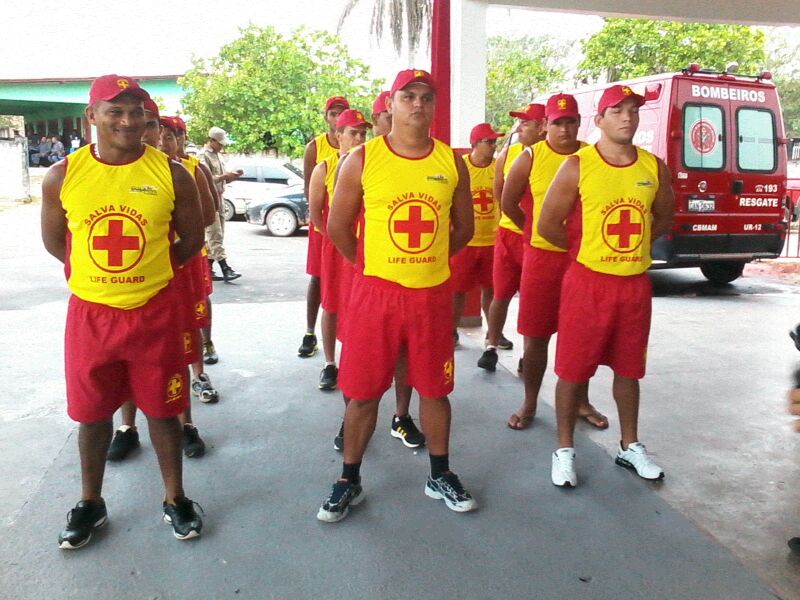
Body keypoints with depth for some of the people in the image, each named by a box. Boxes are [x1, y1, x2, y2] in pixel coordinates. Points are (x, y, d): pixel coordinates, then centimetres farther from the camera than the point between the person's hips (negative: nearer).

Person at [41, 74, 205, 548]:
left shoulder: (172, 175, -7)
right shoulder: (63, 176, -4)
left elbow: (192, 239, 4)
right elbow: (54, 240, 11)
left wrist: (147, 271, 5)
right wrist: (98, 272, 9)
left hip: (155, 311, -1)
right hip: (89, 313, 2)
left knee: (162, 409, 10)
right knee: (92, 412, 15)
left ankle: (176, 499, 28)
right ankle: (91, 503, 35)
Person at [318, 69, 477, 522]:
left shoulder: (452, 161, 3)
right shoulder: (363, 159, -3)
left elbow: (464, 227, 12)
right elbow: (338, 226, 2)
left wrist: (427, 260, 10)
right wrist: (371, 265, 6)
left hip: (434, 293, 2)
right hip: (376, 291, -2)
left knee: (435, 388, 13)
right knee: (363, 392, 7)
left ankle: (440, 476, 32)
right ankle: (350, 481, 25)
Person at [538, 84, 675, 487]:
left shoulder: (654, 167, 3)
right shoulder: (577, 166, -8)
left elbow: (664, 218, 19)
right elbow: (547, 225, -5)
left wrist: (634, 243, 8)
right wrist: (588, 248, 4)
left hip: (636, 282, 4)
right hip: (589, 280, -4)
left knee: (628, 367, 15)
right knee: (574, 368, 3)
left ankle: (630, 446, 32)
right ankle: (564, 450, 18)